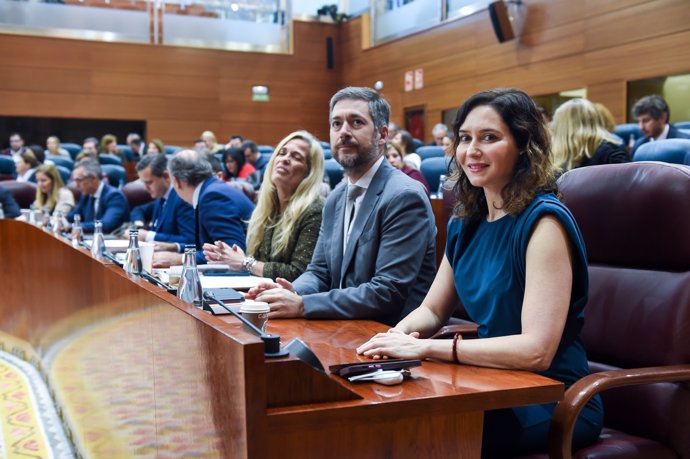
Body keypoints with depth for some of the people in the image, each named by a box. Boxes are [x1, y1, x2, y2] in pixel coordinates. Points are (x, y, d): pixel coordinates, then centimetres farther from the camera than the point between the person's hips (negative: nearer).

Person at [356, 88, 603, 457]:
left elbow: (537, 351, -24)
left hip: (554, 401, -6)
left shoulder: (543, 221, -17)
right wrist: (401, 332, -9)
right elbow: (432, 309, 14)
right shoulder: (466, 223, 6)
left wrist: (425, 347, -23)